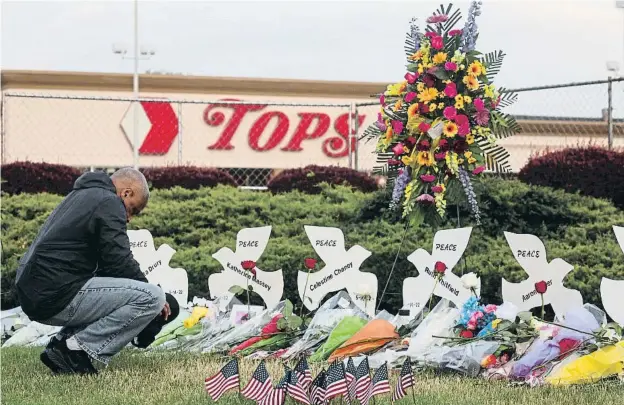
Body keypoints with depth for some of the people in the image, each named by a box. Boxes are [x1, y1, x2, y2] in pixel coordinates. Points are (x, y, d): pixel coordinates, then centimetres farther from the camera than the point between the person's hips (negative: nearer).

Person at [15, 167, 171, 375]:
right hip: (58, 296, -10)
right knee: (152, 297, -13)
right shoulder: (109, 203, -5)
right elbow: (120, 263, -10)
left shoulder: (79, 196, 26)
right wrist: (149, 288, 7)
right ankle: (76, 348, -11)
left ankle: (61, 342, 10)